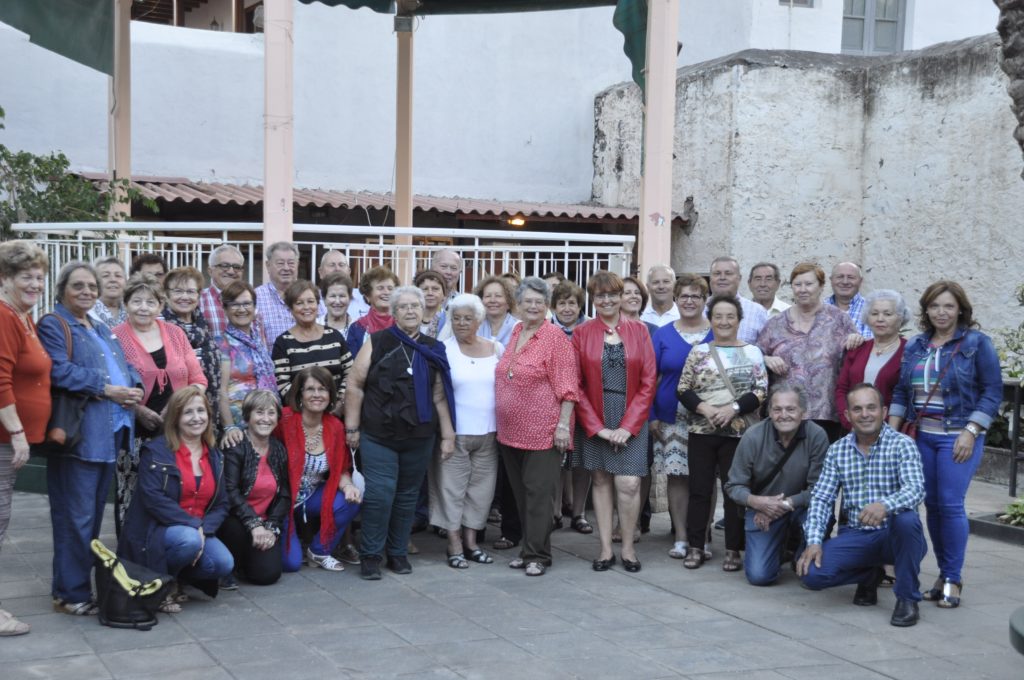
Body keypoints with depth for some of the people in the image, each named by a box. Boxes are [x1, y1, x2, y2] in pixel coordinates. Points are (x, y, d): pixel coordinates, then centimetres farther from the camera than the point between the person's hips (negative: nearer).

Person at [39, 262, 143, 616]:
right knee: (76, 516, -7)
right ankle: (71, 593, -1)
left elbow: (125, 367, 21)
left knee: (95, 512, 12)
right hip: (78, 434, -8)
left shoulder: (102, 330, 23)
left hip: (108, 433, 8)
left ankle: (81, 581, 21)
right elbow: (60, 371, -17)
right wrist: (106, 389, -19)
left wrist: (134, 388, -2)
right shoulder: (53, 325, -3)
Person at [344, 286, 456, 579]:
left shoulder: (432, 350, 9)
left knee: (408, 495, 9)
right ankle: (370, 554, 5)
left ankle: (398, 552, 23)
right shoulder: (377, 343, -1)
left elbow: (440, 395, 9)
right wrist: (352, 427, -4)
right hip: (379, 436, -3)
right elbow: (355, 385, -1)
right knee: (380, 493, -9)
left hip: (419, 438, 3)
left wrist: (447, 435, 6)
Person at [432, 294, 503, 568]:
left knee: (481, 488, 9)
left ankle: (471, 541, 21)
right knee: (452, 488, 1)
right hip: (455, 432, -4)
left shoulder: (496, 348, 7)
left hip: (488, 432, 4)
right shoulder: (443, 350, -5)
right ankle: (455, 545, 10)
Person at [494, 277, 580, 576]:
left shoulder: (555, 337, -8)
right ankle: (528, 548, 23)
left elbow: (567, 386, -12)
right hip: (512, 430, 7)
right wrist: (503, 422, 19)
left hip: (543, 431, -7)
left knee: (538, 492, -3)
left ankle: (537, 554, 3)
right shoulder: (515, 333, 12)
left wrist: (563, 424, -18)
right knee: (520, 491, 12)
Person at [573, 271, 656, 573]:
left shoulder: (639, 330, 3)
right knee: (601, 481, 5)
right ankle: (605, 549, 12)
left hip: (631, 420, 0)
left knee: (628, 484, -7)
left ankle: (628, 548, 8)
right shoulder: (582, 333, 2)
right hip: (595, 420, 1)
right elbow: (576, 386, -1)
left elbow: (648, 382, 0)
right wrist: (598, 427, -8)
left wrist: (628, 425, -8)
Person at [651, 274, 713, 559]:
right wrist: (651, 416, -1)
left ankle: (702, 537, 11)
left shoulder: (717, 335, 5)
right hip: (672, 418, 1)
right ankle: (681, 538, 9)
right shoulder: (663, 335, 6)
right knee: (676, 476, 1)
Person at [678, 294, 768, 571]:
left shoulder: (752, 352, 4)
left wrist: (733, 408, -15)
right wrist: (704, 408, -13)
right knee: (699, 489, 4)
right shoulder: (698, 352, 7)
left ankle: (733, 550, 10)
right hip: (702, 431, 1)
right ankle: (695, 547, 12)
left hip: (738, 433, -1)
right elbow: (683, 389, 3)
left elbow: (761, 391, -2)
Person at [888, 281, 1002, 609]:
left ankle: (953, 578, 3)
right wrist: (892, 431, 5)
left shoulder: (977, 343, -2)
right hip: (922, 436, 5)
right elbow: (901, 391, 14)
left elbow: (992, 391, -5)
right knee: (932, 504, 6)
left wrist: (970, 433, -12)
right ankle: (944, 573, 18)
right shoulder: (915, 345, 11)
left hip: (958, 437, -4)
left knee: (951, 504, -9)